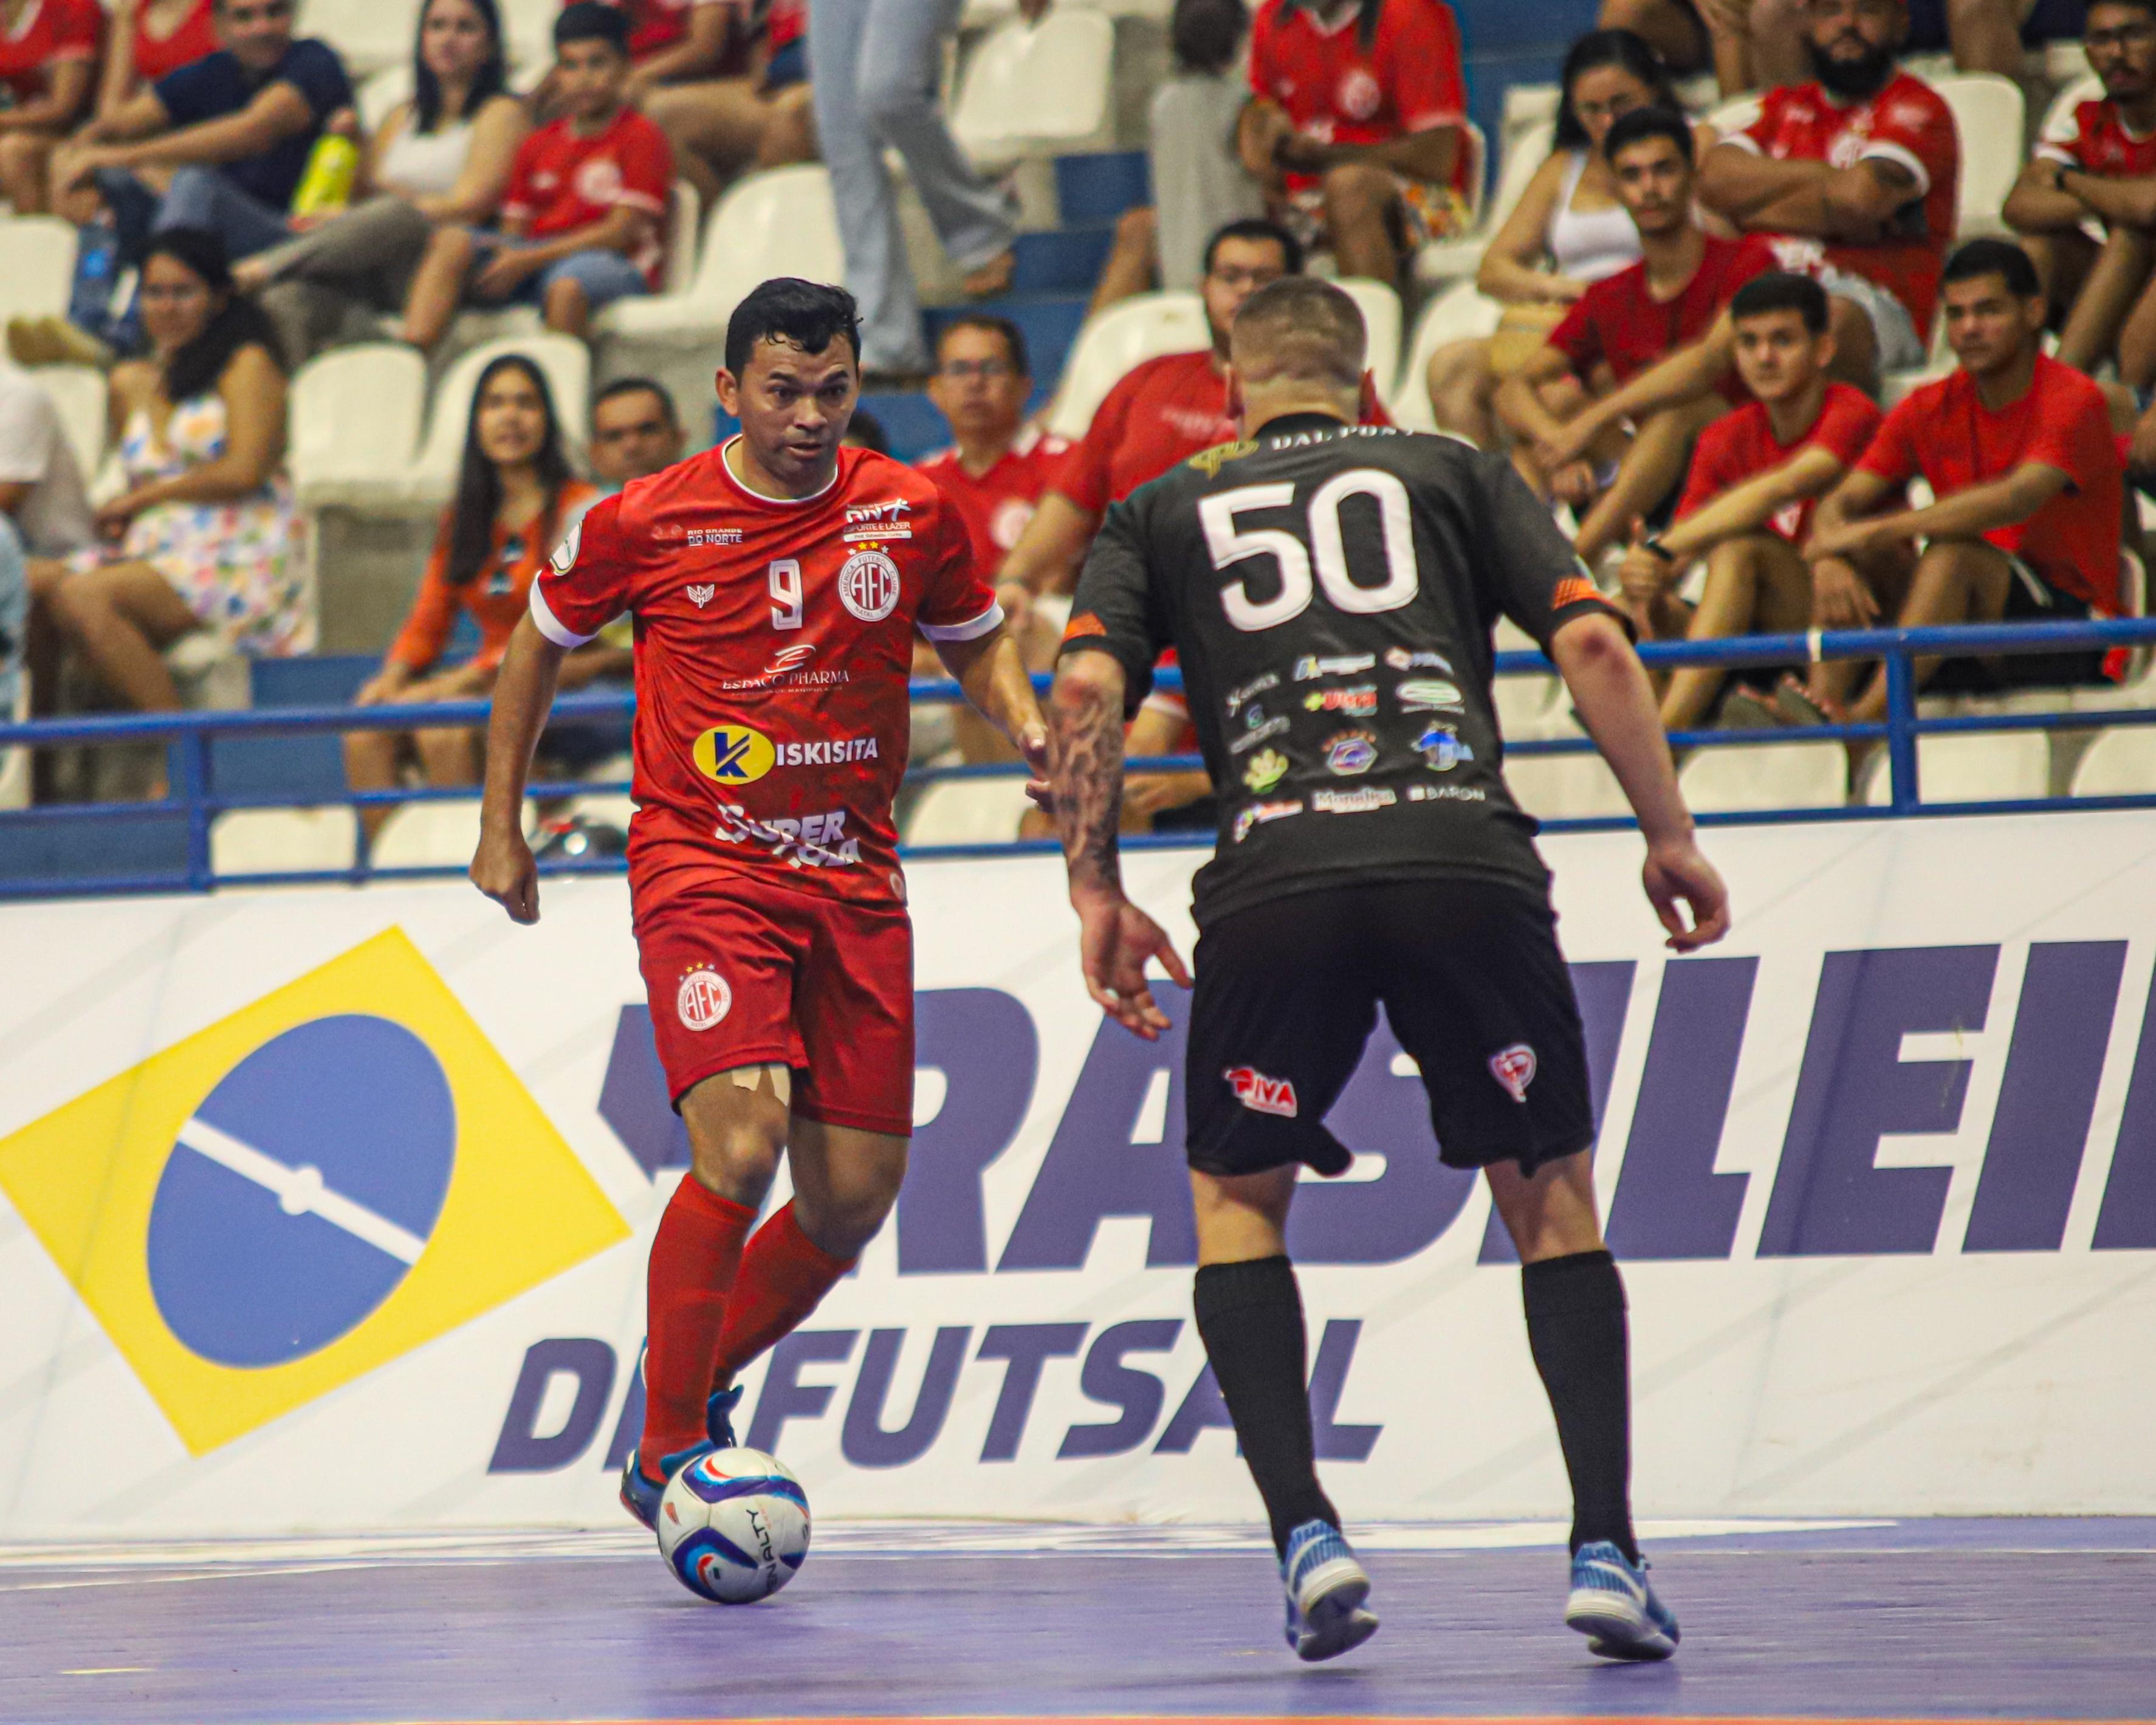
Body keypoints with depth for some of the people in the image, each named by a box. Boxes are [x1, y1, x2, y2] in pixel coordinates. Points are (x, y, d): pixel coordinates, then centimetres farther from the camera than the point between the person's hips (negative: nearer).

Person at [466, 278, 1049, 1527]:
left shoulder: (913, 514, 1)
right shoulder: (645, 523, -6)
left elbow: (977, 641, 19)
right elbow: (540, 646, 11)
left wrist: (1030, 728, -3)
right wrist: (502, 828, 13)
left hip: (854, 881, 4)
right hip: (702, 868, -4)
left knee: (855, 1196, 2)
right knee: (742, 1135, -24)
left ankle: (700, 1380, 27)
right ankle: (665, 1453, -14)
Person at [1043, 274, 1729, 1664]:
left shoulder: (1165, 512, 22)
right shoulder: (1453, 471, 21)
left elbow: (1087, 690, 7)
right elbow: (1592, 645, 9)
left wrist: (1096, 892, 12)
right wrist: (1671, 837, 15)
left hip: (1275, 884, 0)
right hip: (1468, 858, 0)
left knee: (1235, 1198, 20)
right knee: (1553, 1204, 15)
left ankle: (1305, 1533, 1)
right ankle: (1606, 1545, 0)